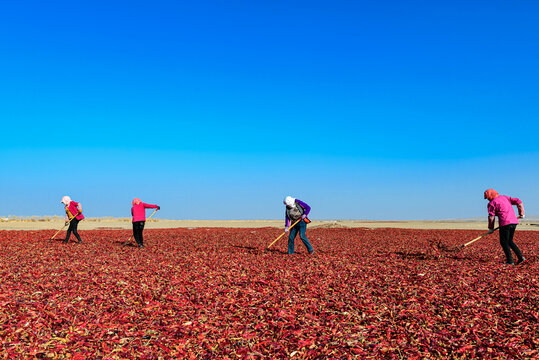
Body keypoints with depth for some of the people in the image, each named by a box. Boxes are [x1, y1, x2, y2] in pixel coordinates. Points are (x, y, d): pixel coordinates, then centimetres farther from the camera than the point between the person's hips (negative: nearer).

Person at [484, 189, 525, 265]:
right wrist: (521, 213, 24)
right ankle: (520, 256, 9)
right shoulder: (505, 197, 18)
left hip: (505, 223, -7)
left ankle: (510, 261, 0)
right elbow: (518, 201, 18)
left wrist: (491, 228, 5)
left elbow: (491, 217, -4)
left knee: (504, 242, 2)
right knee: (509, 241, 19)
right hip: (514, 222, 7)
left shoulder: (492, 203, -2)